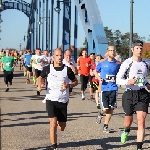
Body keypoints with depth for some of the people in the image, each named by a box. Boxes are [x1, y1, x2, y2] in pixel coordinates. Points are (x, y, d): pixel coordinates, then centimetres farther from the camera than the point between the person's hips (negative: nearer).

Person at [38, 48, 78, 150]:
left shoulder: (67, 69, -4)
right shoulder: (48, 68, -3)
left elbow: (76, 81, 7)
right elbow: (41, 77, 16)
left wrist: (69, 85, -13)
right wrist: (40, 84, -5)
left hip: (63, 101, 1)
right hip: (51, 100, -1)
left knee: (62, 127, 8)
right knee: (53, 123, -15)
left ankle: (58, 124, 46)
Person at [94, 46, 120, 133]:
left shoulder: (117, 64, 5)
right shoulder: (102, 63, 0)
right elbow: (95, 72, 13)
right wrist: (99, 78, -5)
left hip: (114, 89, 2)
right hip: (104, 89, -2)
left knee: (111, 109, 3)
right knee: (105, 109, -6)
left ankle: (106, 126, 18)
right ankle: (101, 114, 31)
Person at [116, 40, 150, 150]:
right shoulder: (127, 63, -6)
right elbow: (118, 79, -7)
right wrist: (128, 82, -24)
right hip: (130, 94, -2)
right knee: (128, 119, 11)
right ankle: (126, 132, 48)